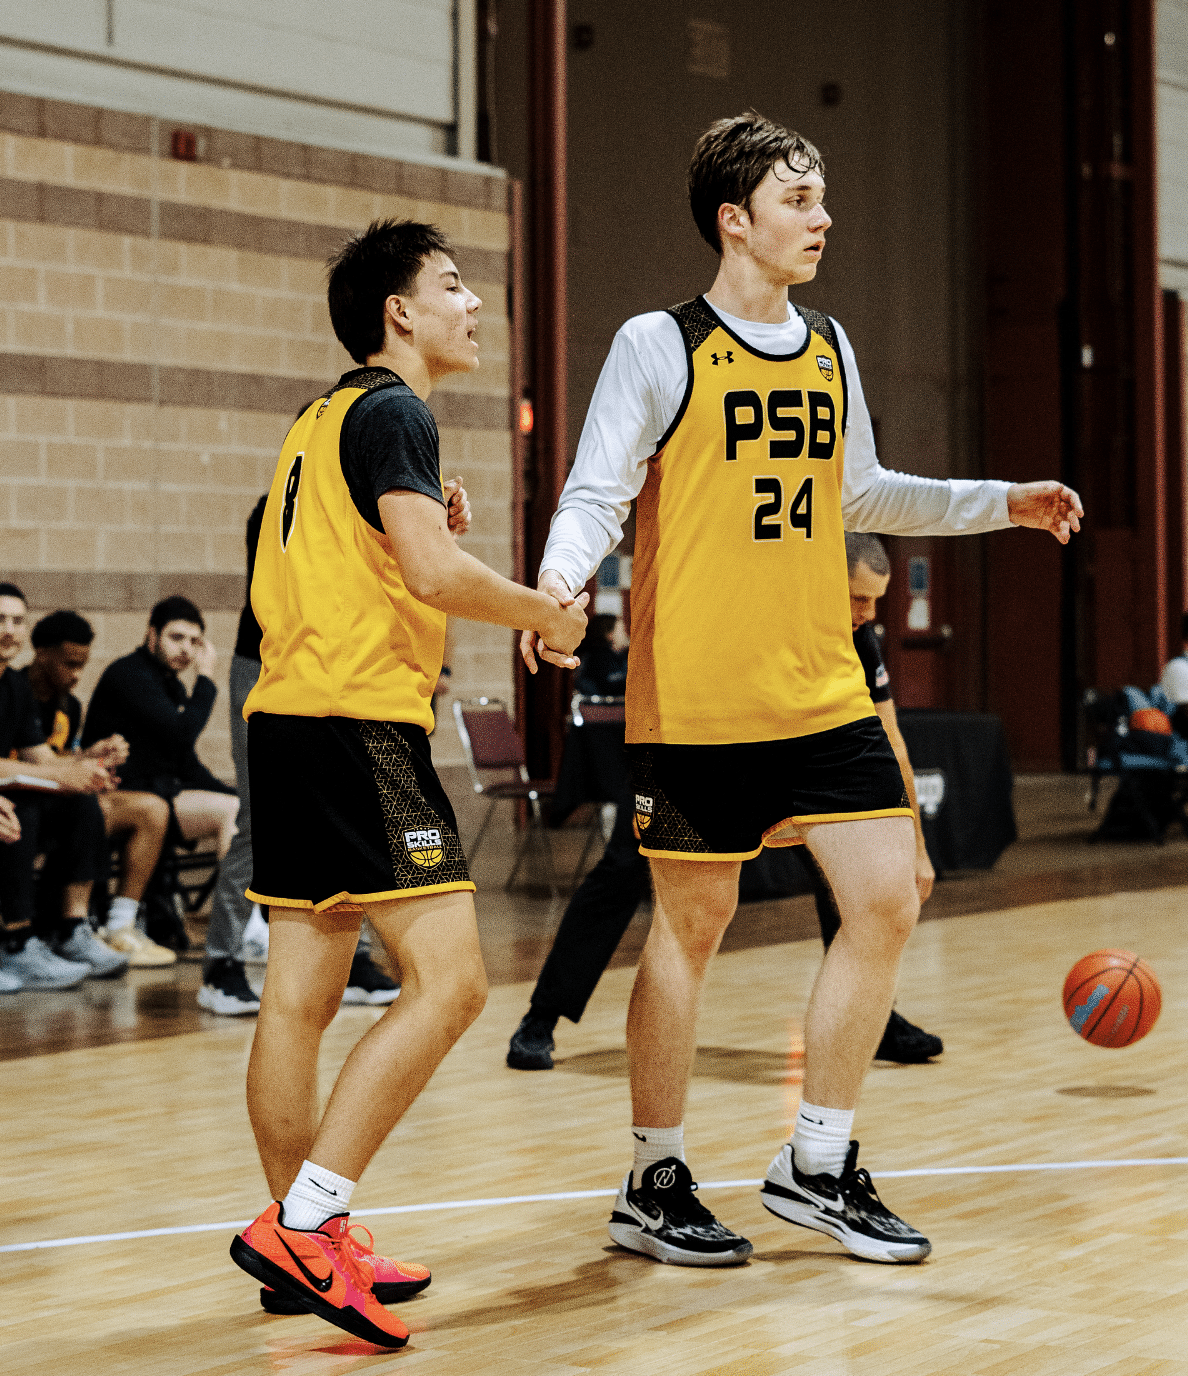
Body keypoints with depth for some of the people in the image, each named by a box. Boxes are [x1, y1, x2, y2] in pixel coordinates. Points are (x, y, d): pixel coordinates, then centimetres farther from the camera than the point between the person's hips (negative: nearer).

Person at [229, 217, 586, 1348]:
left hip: (287, 714, 10)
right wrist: (544, 614, -4)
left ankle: (301, 1240, 14)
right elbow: (431, 572, -19)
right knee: (449, 982, -11)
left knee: (300, 997, 9)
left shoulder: (323, 419, 22)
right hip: (358, 719, -10)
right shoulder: (392, 410, -7)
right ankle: (304, 1223, -15)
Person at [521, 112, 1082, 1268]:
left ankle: (817, 1167, 15)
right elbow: (596, 493, -10)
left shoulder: (828, 351, 13)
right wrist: (560, 578, -29)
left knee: (886, 903, 1)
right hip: (695, 704, -6)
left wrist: (1000, 504, 22)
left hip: (823, 694, 6)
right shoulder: (660, 347, -6)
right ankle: (654, 1184, 17)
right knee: (690, 925, 1)